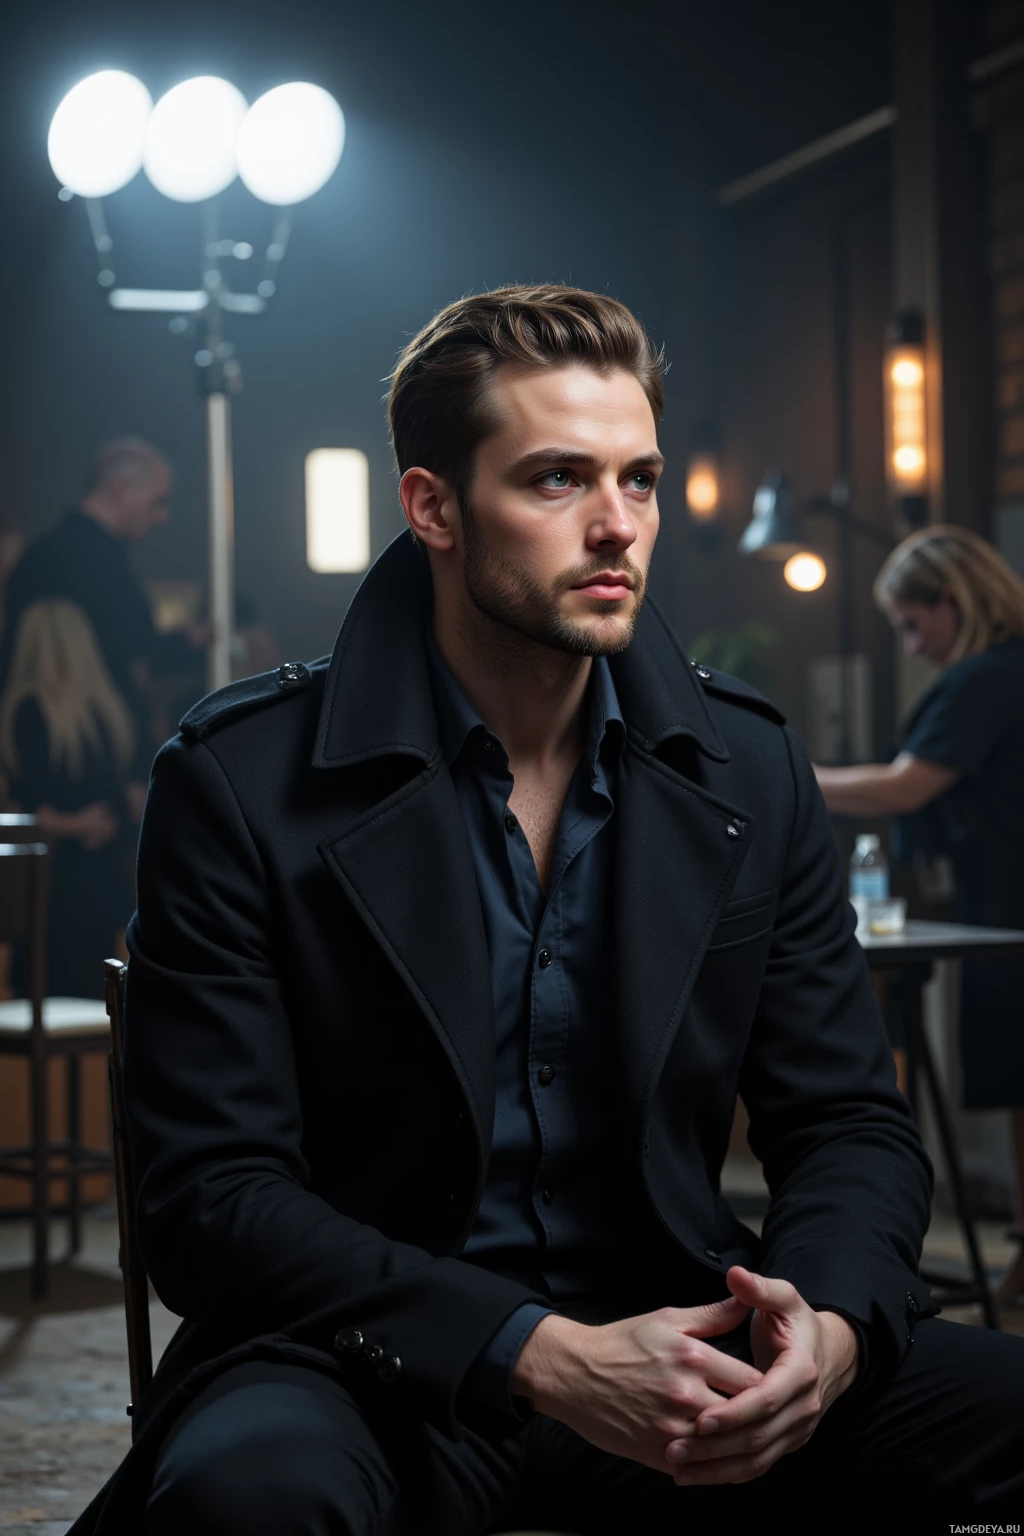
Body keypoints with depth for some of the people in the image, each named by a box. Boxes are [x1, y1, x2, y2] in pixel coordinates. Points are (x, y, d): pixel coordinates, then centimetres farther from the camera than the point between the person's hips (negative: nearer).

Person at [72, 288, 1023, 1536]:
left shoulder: (747, 770, 5)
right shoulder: (240, 783, -7)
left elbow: (850, 1121, 7)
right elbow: (214, 1194, -12)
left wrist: (830, 1322, -17)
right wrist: (540, 1356, -24)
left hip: (662, 1331, 4)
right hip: (369, 1367, -3)